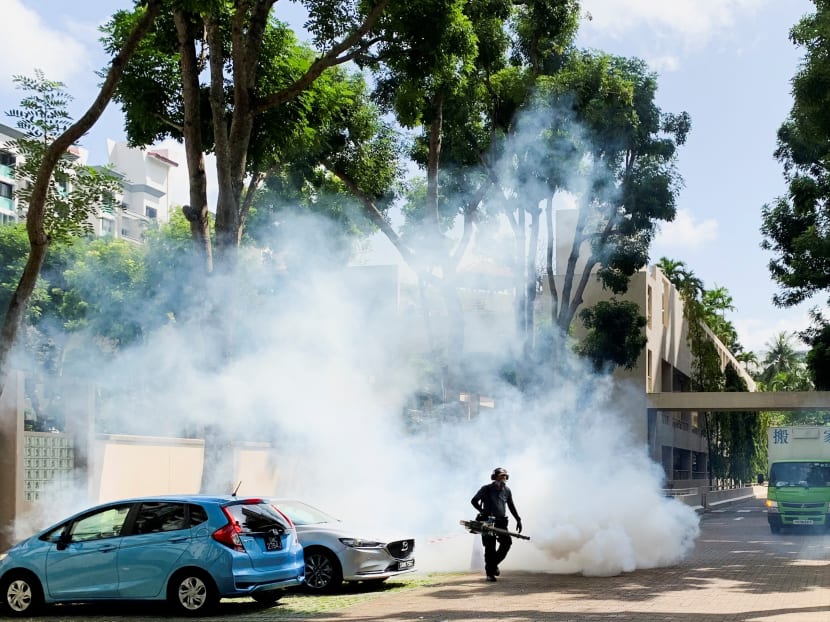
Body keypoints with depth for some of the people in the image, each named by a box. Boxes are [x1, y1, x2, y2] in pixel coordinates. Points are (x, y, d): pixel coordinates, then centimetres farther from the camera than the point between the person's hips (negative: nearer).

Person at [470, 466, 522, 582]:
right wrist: (483, 511, -16)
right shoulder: (486, 489, -3)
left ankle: (494, 563, 11)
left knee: (507, 542, -12)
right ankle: (490, 573, -3)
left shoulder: (507, 491, 10)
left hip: (501, 521, 4)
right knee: (490, 546, -11)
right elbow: (474, 501, -3)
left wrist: (518, 520, 13)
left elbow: (511, 506, 20)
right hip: (487, 521, -4)